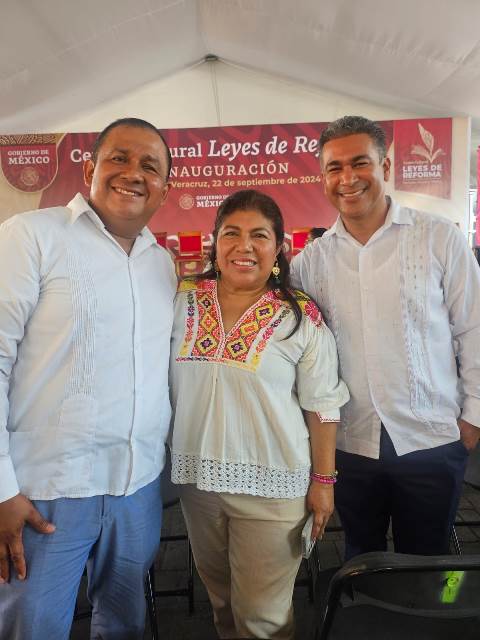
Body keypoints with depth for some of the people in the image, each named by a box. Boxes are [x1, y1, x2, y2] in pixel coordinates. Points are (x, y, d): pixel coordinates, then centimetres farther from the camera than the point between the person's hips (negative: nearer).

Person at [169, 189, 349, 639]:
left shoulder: (301, 318, -9)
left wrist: (323, 480, -3)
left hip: (270, 485, -3)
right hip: (196, 474, 4)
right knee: (220, 601, 23)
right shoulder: (182, 300, -1)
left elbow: (322, 405, -4)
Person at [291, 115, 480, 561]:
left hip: (431, 440, -1)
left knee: (424, 564, 18)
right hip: (350, 442, 2)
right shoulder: (312, 258, 0)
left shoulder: (439, 238, -6)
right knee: (361, 561, 21)